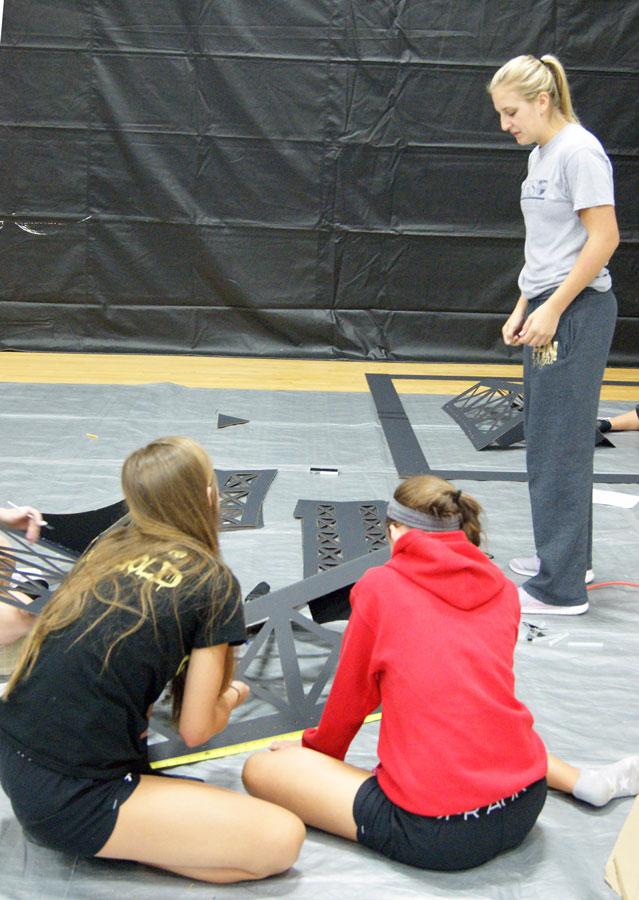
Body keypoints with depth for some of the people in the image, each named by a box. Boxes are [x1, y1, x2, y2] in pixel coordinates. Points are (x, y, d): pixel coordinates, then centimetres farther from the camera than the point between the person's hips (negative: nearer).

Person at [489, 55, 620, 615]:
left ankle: (561, 588, 1)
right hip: (547, 313, 9)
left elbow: (604, 238, -18)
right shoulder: (540, 156, 15)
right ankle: (566, 555, 28)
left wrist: (553, 309, -18)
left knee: (560, 445, -6)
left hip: (576, 313, -9)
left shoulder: (578, 151, -13)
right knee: (548, 439, 15)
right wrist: (523, 308, 15)